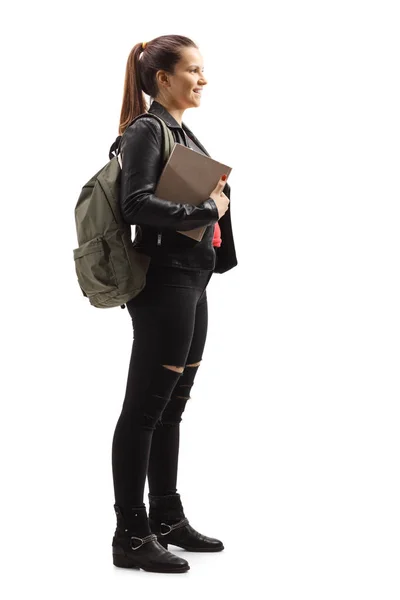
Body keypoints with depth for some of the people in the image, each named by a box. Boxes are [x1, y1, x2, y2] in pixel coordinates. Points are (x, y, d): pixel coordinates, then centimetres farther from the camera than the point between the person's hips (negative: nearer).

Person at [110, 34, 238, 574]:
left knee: (171, 408, 14)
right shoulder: (146, 131, -10)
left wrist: (216, 198, 3)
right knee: (144, 409, -4)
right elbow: (137, 205, -22)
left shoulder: (185, 134, 17)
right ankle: (131, 537, 3)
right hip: (164, 281, -9)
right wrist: (207, 210, -18)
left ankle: (168, 520, 25)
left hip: (192, 281, 9)